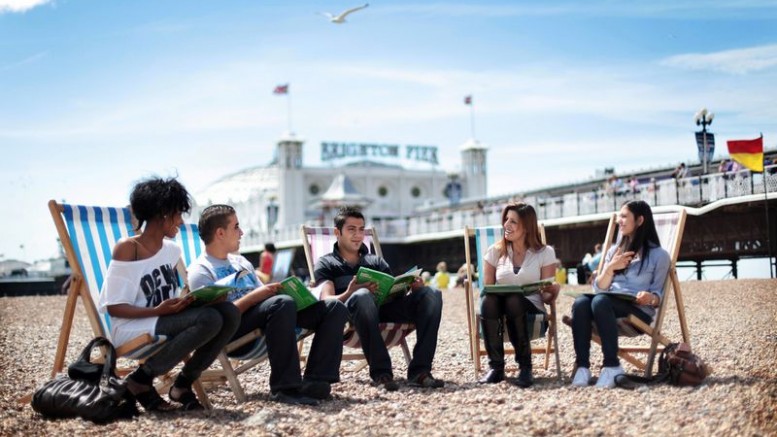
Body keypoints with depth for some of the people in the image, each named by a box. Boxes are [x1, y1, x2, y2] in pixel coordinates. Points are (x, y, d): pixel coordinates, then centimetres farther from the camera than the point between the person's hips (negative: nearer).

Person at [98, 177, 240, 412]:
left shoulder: (172, 250, 13)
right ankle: (141, 380, -13)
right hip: (131, 329, -7)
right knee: (209, 319, -29)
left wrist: (187, 299, -7)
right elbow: (114, 307, -12)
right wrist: (157, 311, -24)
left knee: (228, 312, -15)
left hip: (167, 323, 7)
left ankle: (183, 383, -2)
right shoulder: (127, 249, -8)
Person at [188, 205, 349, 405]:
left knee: (334, 307, -7)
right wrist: (254, 296, -16)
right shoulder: (200, 270, 3)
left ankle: (316, 381, -20)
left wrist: (275, 289, 4)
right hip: (234, 333, -8)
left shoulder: (241, 262, 29)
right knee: (282, 303, -38)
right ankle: (285, 387, -34)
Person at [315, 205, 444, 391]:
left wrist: (411, 288, -6)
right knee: (362, 296, -40)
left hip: (386, 307, 4)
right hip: (352, 309, -4)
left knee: (431, 294, -21)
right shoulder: (326, 264, 18)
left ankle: (419, 370, -29)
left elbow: (394, 290, 18)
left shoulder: (376, 261, 32)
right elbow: (327, 300, -1)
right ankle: (381, 372, -37)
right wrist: (349, 294, -24)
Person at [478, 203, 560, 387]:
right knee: (487, 300, -35)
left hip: (531, 308, -2)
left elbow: (546, 296, 2)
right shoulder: (495, 251, 10)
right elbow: (487, 289, 9)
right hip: (499, 307, 2)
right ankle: (495, 366, -27)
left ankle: (525, 366, -25)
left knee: (513, 301, -37)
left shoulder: (545, 253, 4)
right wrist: (487, 294, -15)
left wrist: (553, 291, -22)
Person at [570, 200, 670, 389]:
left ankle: (612, 366, -36)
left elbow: (658, 294, 2)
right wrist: (610, 268, -3)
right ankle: (582, 366, -36)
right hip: (608, 305, 5)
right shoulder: (614, 250, 23)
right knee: (580, 303, -31)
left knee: (600, 301, -37)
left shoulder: (658, 255, 8)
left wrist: (650, 298, -21)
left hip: (638, 311, -4)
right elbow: (599, 288, 15)